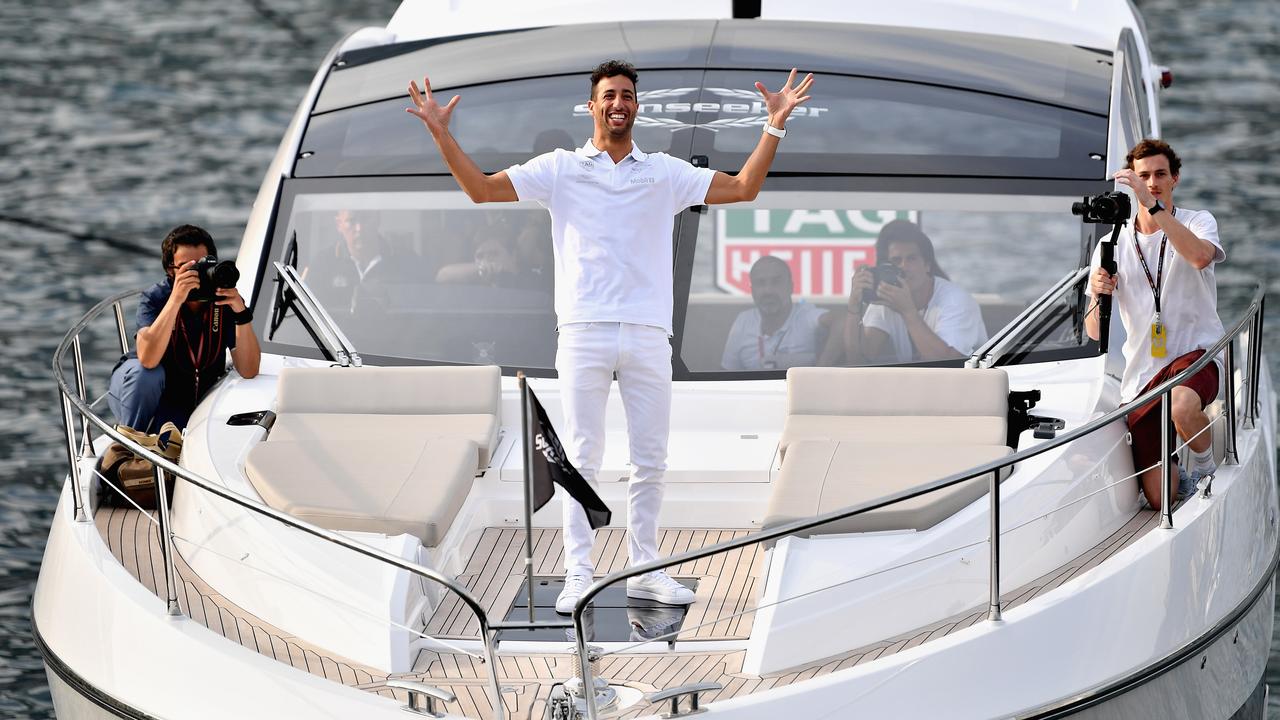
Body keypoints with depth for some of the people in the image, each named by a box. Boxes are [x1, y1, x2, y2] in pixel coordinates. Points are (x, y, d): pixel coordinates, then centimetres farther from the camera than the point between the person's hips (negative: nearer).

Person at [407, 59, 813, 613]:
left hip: (648, 333, 2)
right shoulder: (560, 168, 8)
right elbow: (482, 189, 4)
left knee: (650, 459, 5)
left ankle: (644, 570, 14)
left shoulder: (665, 172, 12)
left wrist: (774, 127, -1)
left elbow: (743, 189, 8)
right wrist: (440, 133, -6)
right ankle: (578, 574, -1)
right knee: (582, 457, -3)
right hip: (585, 332, -2)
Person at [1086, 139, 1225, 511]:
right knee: (1158, 498, -3)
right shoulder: (1114, 245, 8)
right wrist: (1098, 294, -19)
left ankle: (1205, 467, -8)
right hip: (1142, 370, 3)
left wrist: (1154, 205, -31)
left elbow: (1200, 256, -26)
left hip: (1195, 352, -3)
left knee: (1183, 406, -41)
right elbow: (1095, 332, 4)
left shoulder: (1197, 222, 1)